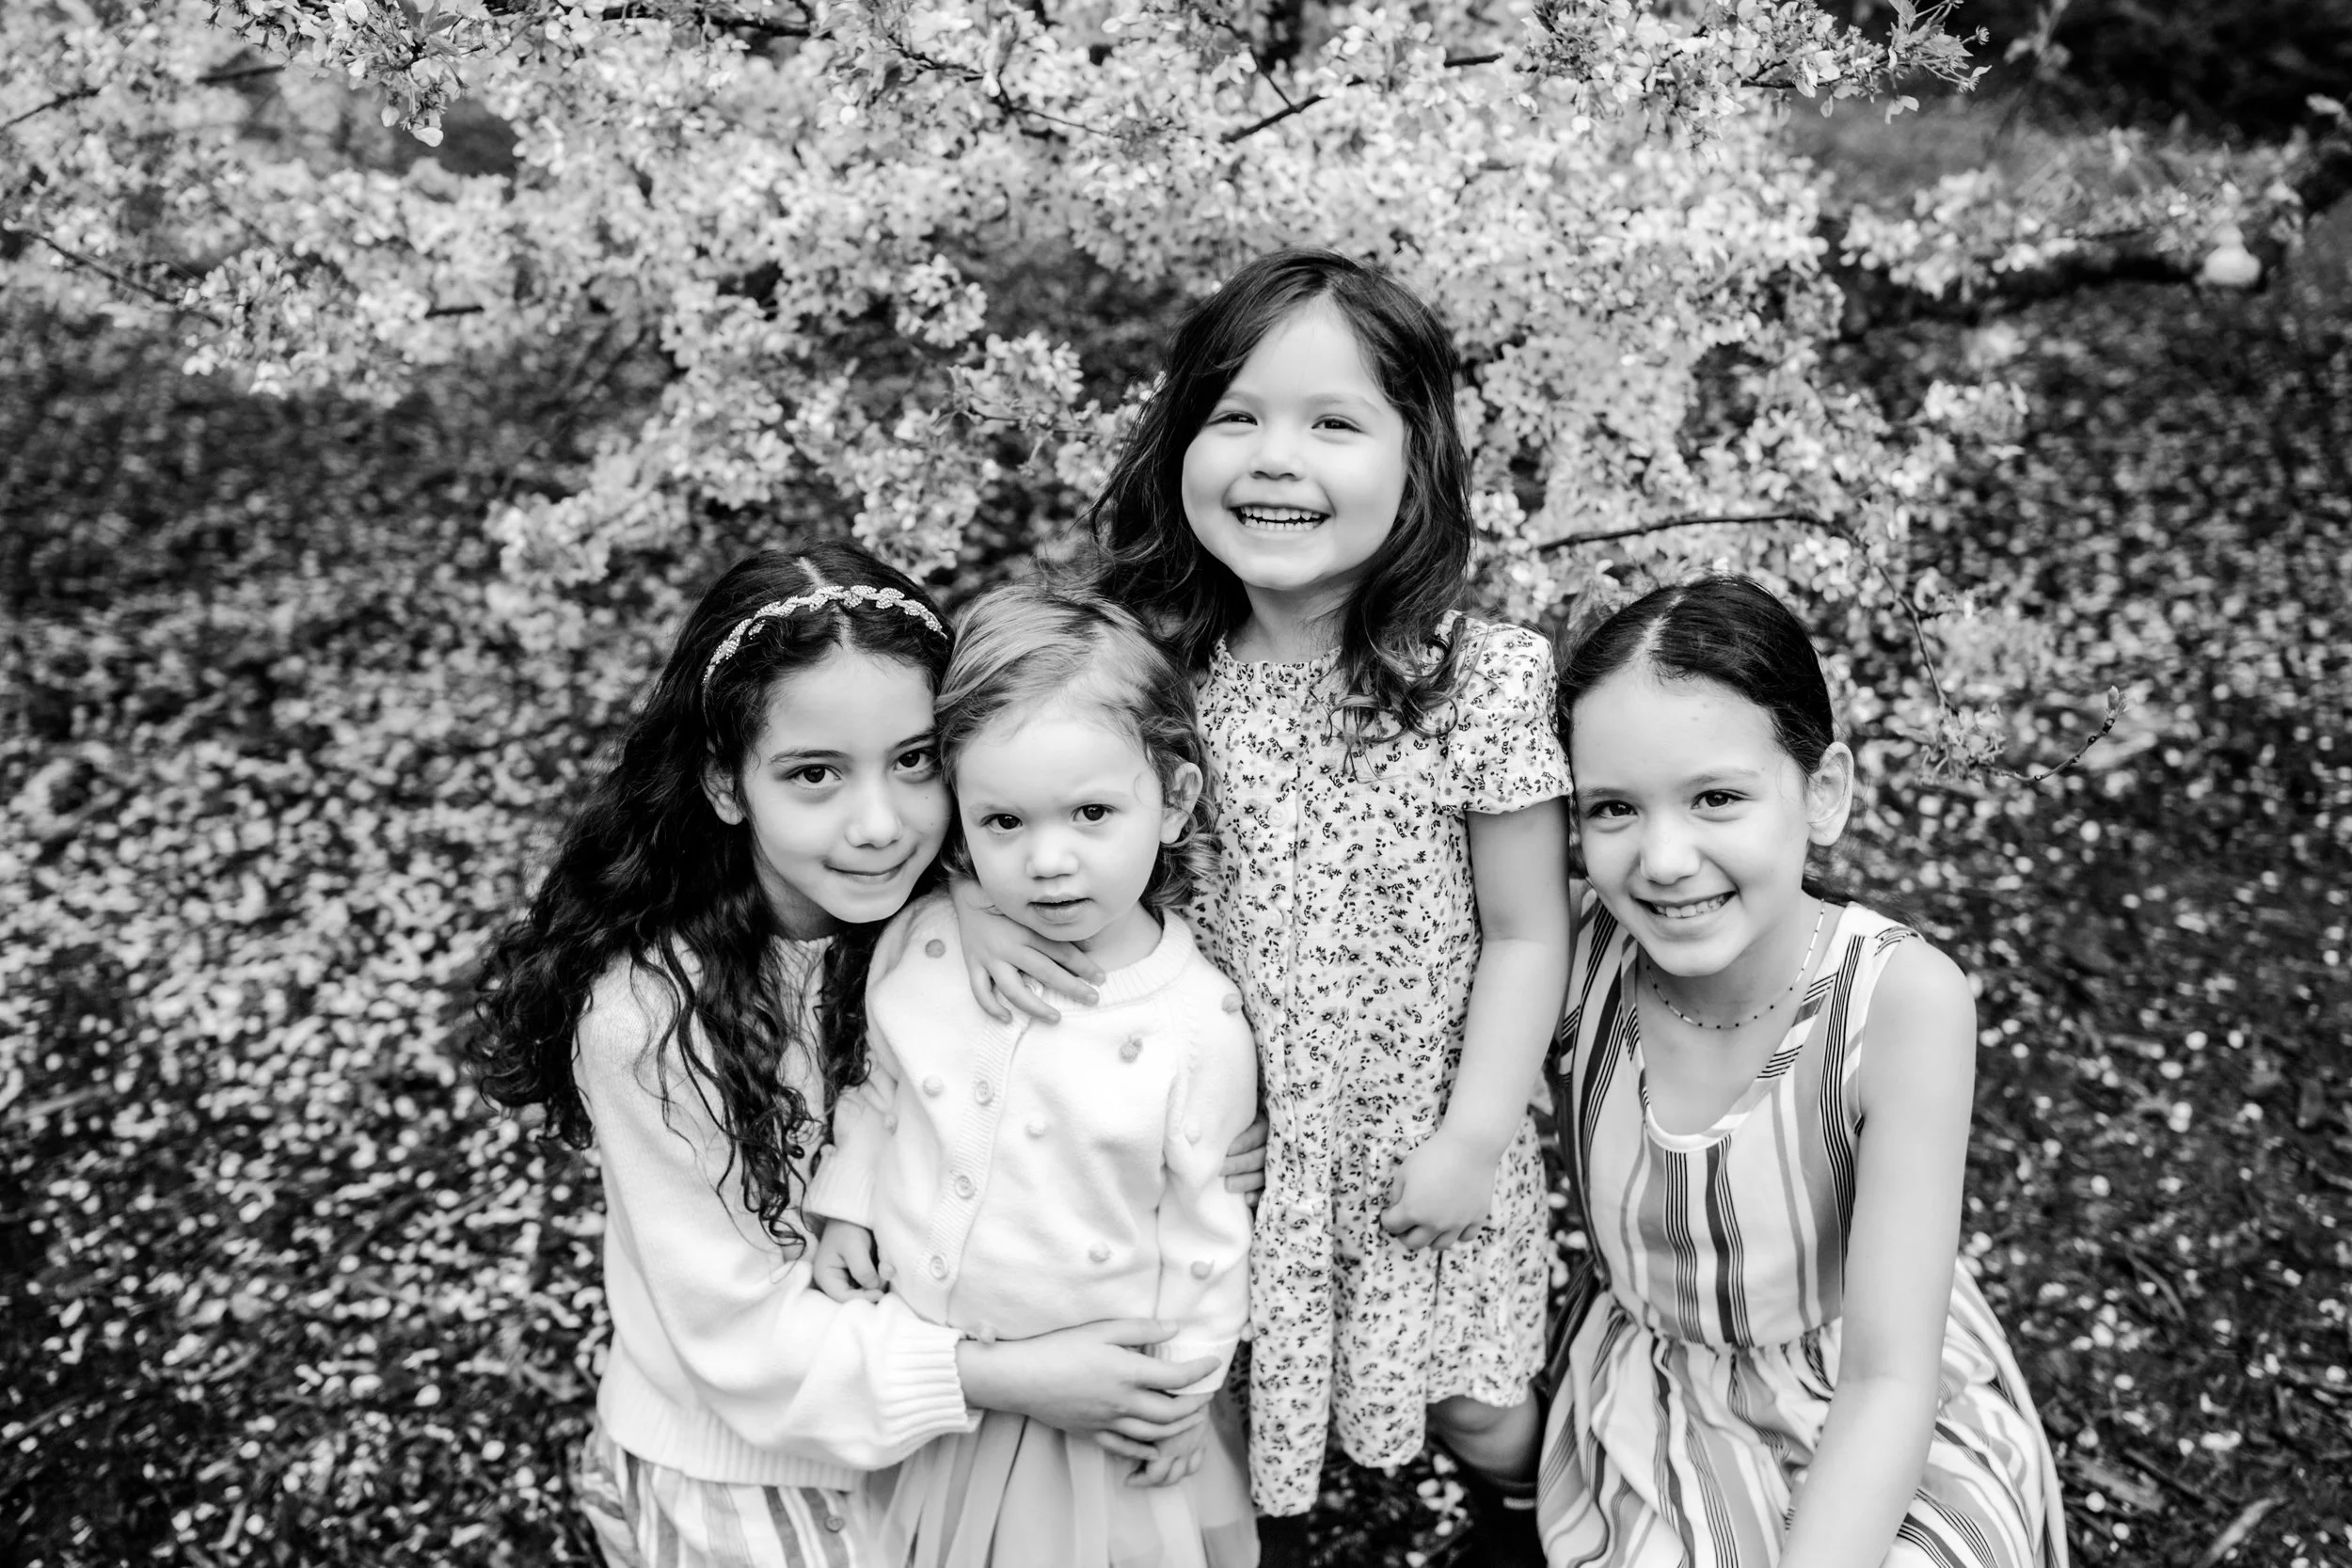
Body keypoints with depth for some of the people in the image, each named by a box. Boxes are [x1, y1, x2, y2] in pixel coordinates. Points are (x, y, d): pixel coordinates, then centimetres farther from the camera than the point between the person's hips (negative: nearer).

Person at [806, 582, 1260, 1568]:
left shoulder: (1197, 1028, -19)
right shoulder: (920, 945, -12)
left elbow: (1203, 1230, -8)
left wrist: (1178, 1393, -3)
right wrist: (848, 1204, -3)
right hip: (910, 1370, 3)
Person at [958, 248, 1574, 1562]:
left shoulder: (1483, 681, -19)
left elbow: (1525, 936, -11)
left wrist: (1475, 1136, -13)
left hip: (1420, 1141, -1)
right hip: (1222, 1141, 2)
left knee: (1482, 1420, 17)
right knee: (1244, 1420, 19)